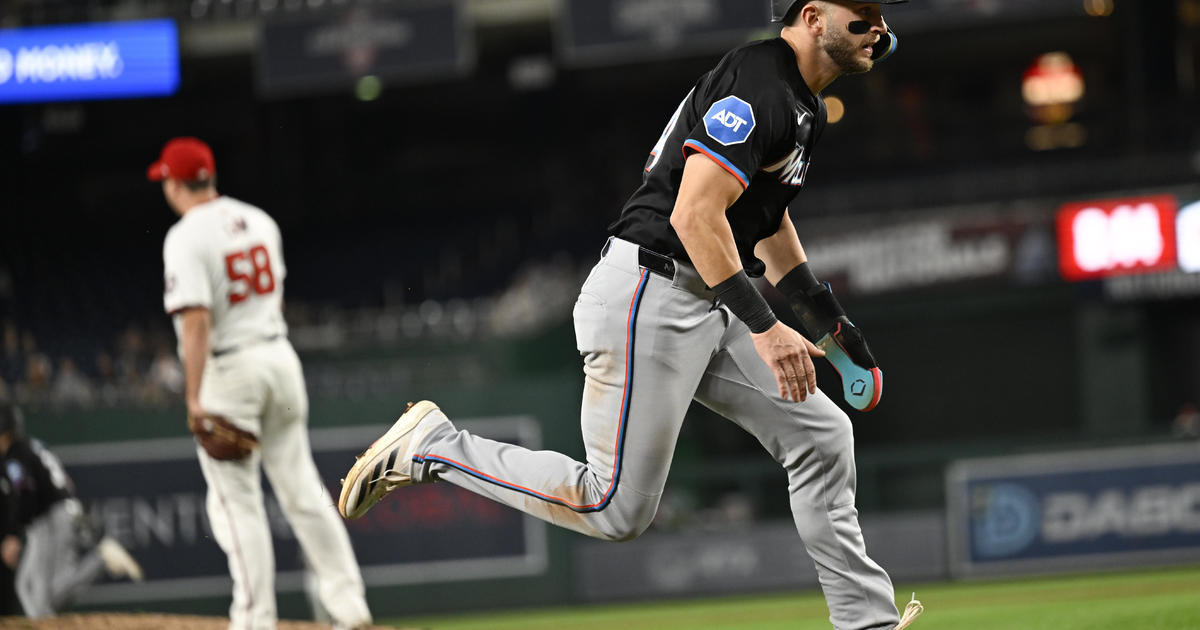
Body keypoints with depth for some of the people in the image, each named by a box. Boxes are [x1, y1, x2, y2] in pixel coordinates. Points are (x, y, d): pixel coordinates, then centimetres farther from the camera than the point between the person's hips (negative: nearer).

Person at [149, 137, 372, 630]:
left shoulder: (186, 237, -14)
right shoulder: (258, 221, 9)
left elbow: (196, 321, -22)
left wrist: (194, 396, -22)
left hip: (227, 368, -7)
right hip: (279, 357, 7)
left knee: (237, 500, 0)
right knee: (301, 488, 10)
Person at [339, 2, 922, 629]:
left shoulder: (804, 104, 16)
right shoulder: (755, 84, -17)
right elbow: (696, 216, -25)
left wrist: (828, 321, 27)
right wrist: (764, 327, -27)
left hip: (708, 310, 10)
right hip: (646, 298, -10)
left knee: (820, 436, 7)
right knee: (616, 508, -9)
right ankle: (432, 446, 2)